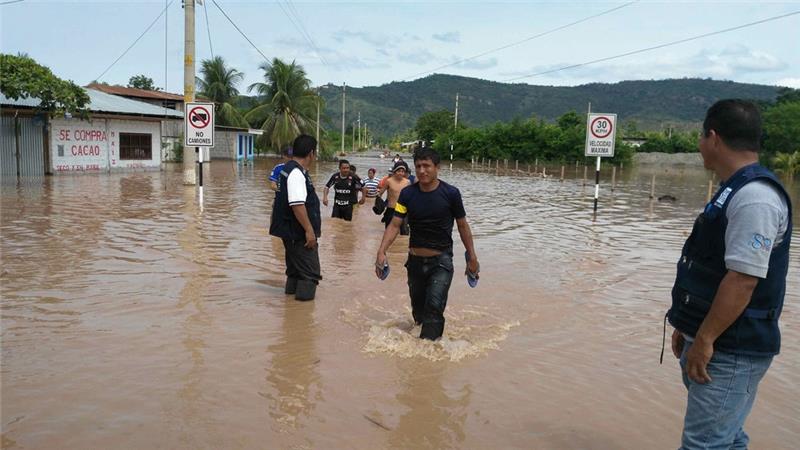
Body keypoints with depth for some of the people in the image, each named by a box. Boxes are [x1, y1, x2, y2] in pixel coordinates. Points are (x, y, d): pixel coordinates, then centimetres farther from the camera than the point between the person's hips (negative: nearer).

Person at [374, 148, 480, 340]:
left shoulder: (450, 193, -10)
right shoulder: (407, 194, -4)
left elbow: (462, 226, -1)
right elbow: (394, 225, -8)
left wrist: (472, 256, 1)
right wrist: (381, 251, -22)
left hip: (441, 261, -3)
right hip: (415, 260, 4)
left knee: (434, 308, -16)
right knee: (418, 310, 18)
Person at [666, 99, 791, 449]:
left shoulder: (754, 197, -20)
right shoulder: (737, 191, 13)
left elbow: (743, 279, -26)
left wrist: (704, 340, -22)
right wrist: (689, 328, 21)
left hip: (731, 350, -10)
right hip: (714, 343, 10)